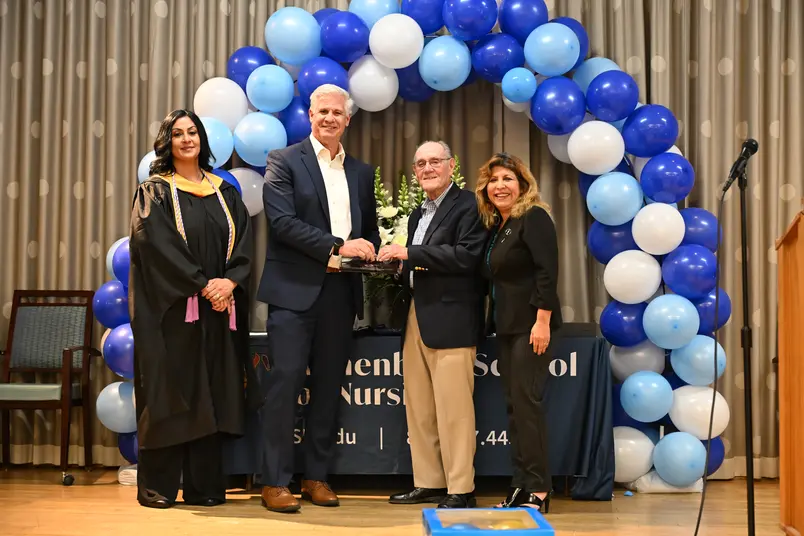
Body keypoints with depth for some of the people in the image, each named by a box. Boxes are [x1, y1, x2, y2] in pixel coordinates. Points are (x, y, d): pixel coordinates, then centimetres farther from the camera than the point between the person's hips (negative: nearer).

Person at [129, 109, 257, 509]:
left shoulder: (225, 193, 15)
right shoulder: (154, 192, 2)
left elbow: (243, 244, 5)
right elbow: (158, 245, -11)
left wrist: (229, 281, -13)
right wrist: (203, 285, -17)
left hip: (219, 310, 4)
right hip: (170, 309, -4)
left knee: (210, 396, 3)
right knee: (170, 394, -4)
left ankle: (204, 486, 7)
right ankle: (157, 486, 3)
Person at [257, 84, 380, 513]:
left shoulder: (361, 172, 17)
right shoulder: (284, 161, 1)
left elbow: (370, 231, 21)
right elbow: (281, 220, -12)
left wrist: (370, 253, -1)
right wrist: (337, 247, -18)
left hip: (341, 293, 5)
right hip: (295, 289, -5)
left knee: (328, 386, 8)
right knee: (285, 382, -6)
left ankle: (316, 476, 16)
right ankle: (275, 481, 0)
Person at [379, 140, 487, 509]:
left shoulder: (468, 205, -5)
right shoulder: (418, 214, 21)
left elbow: (467, 256, -17)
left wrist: (410, 253, -16)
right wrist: (397, 262, 3)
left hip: (450, 319, -8)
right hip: (416, 317, 8)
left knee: (452, 408, -7)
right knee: (418, 409, 10)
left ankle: (461, 490, 0)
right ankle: (428, 483, 18)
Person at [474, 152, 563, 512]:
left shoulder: (533, 218, -10)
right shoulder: (495, 226, 15)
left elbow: (548, 271, -18)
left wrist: (542, 321, -23)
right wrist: (494, 322, 9)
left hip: (532, 324, -9)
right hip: (506, 326, 9)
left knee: (527, 402, -8)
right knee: (514, 405, 8)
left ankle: (538, 491, -2)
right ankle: (520, 487, 13)